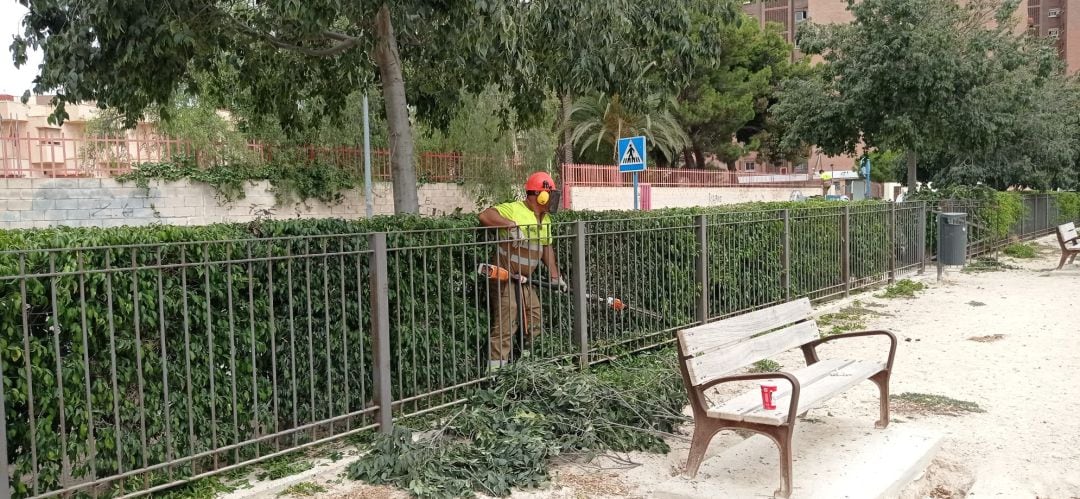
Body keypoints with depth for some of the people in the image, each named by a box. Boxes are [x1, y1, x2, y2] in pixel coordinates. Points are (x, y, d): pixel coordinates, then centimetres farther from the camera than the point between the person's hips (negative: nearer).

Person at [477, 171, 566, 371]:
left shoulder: (545, 219, 12)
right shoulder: (513, 209, -16)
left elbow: (546, 248, 18)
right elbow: (484, 216, -27)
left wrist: (555, 276, 12)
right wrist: (512, 224, -33)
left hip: (524, 280, 9)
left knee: (534, 317, 15)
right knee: (505, 324, -11)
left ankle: (526, 358, 30)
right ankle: (495, 367, -8)